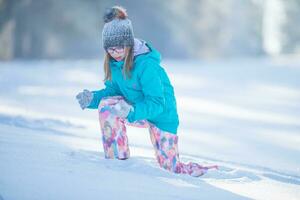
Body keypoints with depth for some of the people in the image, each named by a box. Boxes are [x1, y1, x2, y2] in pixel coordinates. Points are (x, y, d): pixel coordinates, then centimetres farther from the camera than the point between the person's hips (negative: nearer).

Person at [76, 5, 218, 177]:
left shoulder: (147, 65, -31)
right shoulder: (114, 62, -10)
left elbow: (157, 104, -31)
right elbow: (112, 91, 0)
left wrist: (131, 111, -47)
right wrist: (93, 98, -20)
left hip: (162, 114, -6)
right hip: (135, 110, 6)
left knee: (171, 168, 0)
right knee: (106, 104, -23)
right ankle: (118, 160, -11)